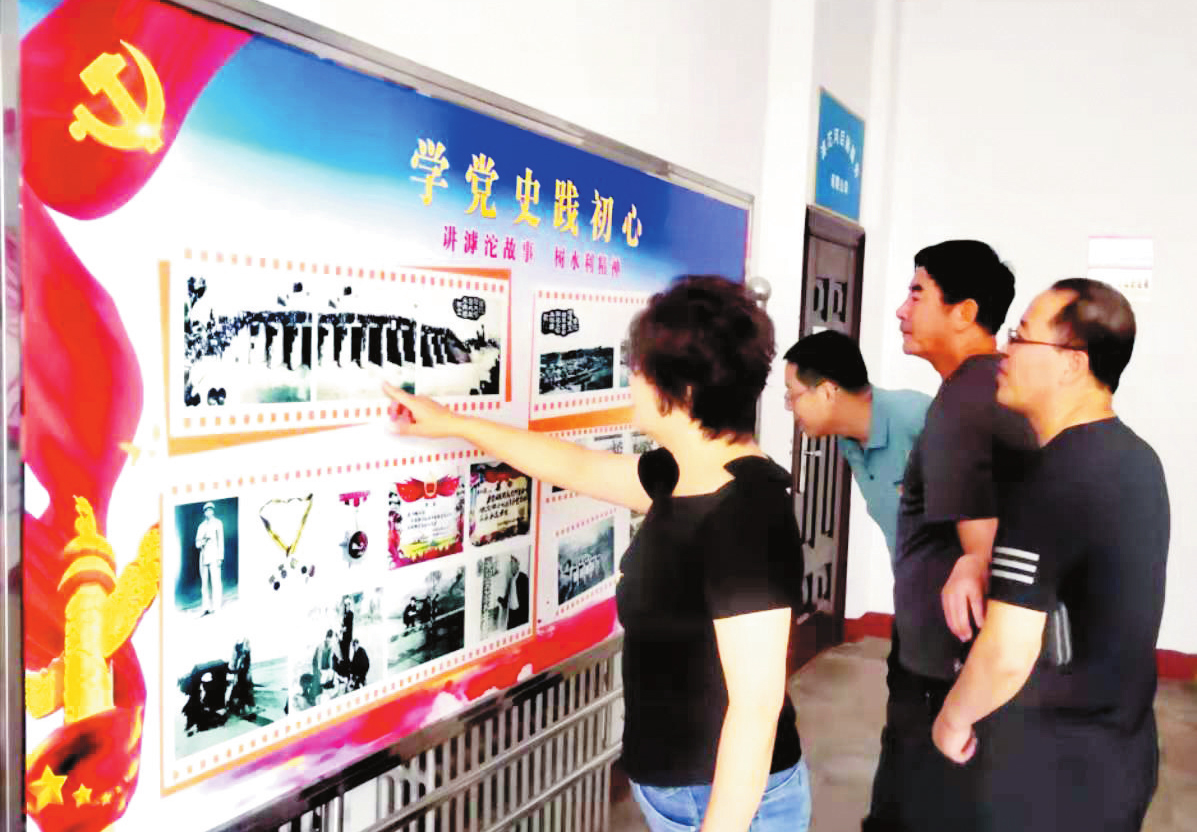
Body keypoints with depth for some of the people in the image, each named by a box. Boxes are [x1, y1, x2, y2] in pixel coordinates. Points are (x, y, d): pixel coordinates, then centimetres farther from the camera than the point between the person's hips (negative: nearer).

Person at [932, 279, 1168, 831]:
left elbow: (1006, 655, -30)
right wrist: (979, 564, 9)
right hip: (1122, 749, 8)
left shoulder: (1051, 485, -27)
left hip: (1052, 768, -8)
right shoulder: (1135, 458, 2)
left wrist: (953, 718, -12)